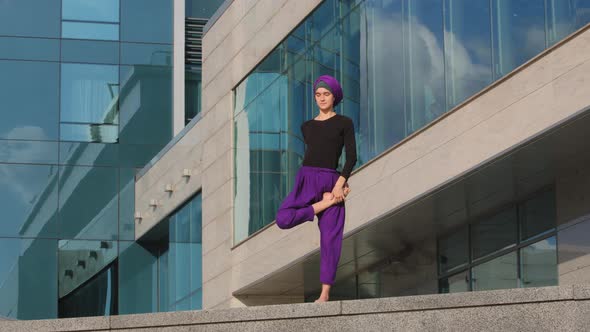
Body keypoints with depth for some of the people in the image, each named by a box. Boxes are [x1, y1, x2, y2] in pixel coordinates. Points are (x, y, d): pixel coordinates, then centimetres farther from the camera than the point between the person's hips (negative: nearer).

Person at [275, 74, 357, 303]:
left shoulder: (344, 123, 6)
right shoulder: (307, 127, 16)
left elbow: (351, 156, -1)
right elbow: (313, 155, 13)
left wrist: (340, 181, -16)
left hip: (331, 182, -3)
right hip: (306, 178, 3)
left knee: (329, 238, -8)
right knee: (283, 219, -22)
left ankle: (325, 293, -6)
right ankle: (326, 202, -9)